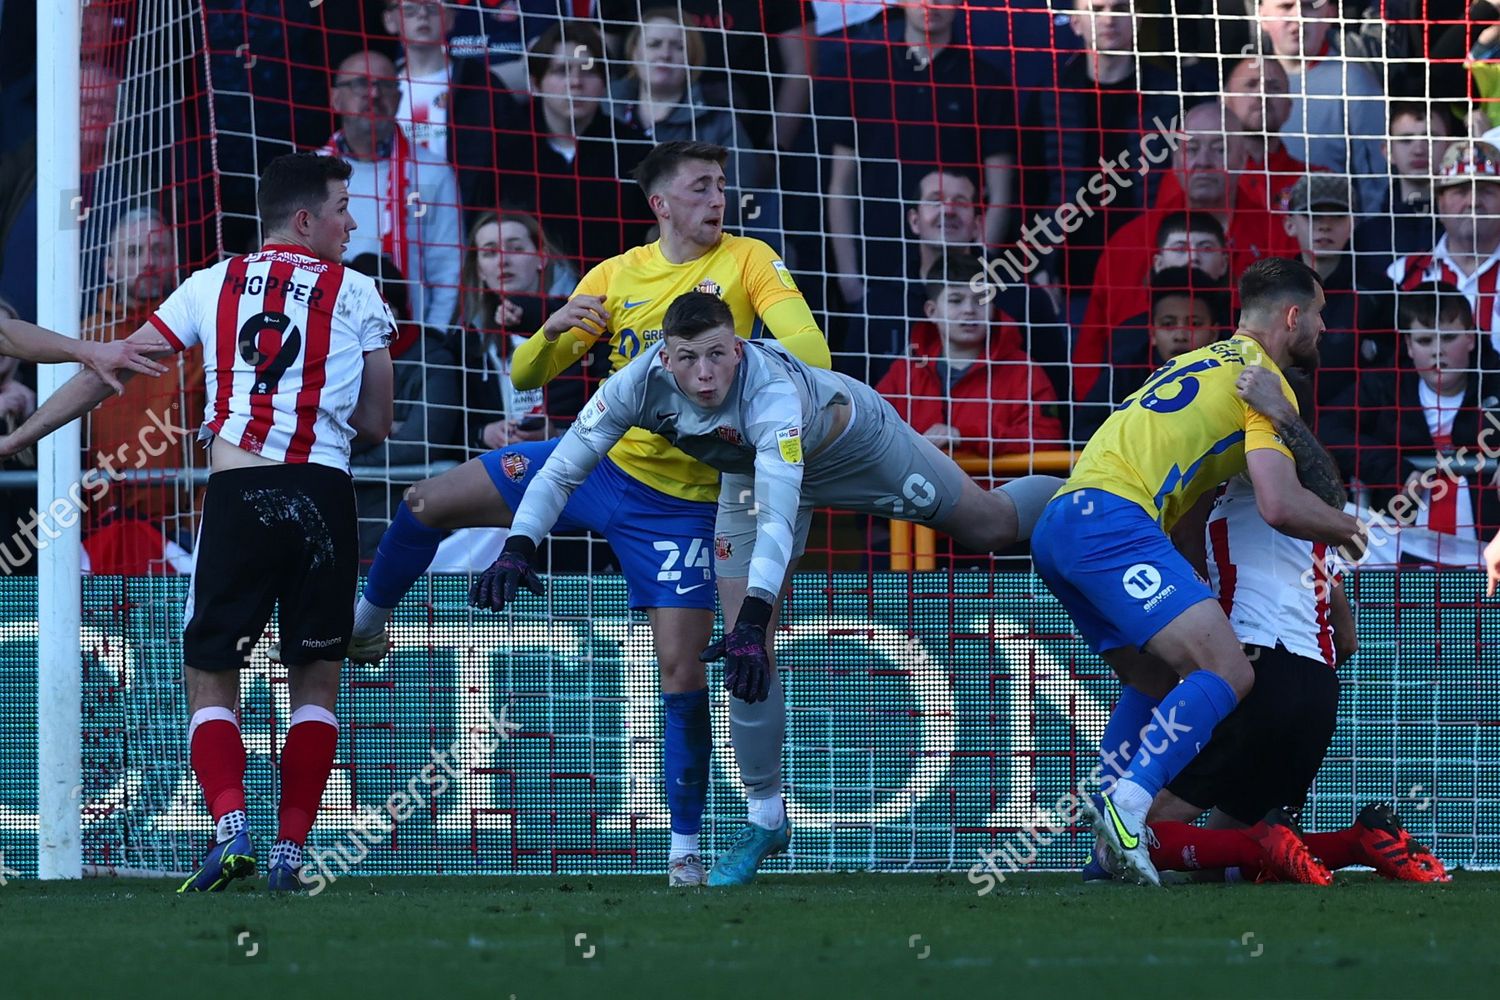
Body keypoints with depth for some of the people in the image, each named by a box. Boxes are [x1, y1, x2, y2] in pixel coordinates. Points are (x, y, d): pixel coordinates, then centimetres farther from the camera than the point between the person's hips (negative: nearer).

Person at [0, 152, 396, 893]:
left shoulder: (213, 286, 12)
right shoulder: (356, 294, 8)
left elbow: (107, 372, 12)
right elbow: (376, 424, 9)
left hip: (236, 493, 1)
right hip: (323, 493, 0)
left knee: (209, 679, 8)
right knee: (315, 681, 12)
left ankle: (230, 826, -14)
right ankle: (291, 848, 4)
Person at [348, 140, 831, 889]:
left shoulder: (748, 261, -6)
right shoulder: (616, 277, 4)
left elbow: (805, 344, -20)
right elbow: (526, 375, 6)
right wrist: (554, 331, -16)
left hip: (680, 499, -3)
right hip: (598, 458, 3)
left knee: (682, 670, -7)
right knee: (428, 503, -1)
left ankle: (685, 845, 5)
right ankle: (366, 624, 25)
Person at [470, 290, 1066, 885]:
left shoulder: (771, 392, -45)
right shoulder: (638, 385, -32)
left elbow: (777, 520, -53)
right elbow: (559, 472, -24)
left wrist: (753, 620, -63)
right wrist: (517, 550, -39)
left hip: (854, 440, -4)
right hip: (751, 470, 4)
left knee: (990, 528, 11)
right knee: (745, 647, -4)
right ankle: (766, 818, 11)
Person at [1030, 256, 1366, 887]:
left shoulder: (1201, 362, 31)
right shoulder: (1262, 379, 1)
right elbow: (1280, 506, -11)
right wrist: (1346, 527, 8)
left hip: (1059, 527, 10)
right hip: (1112, 520, -10)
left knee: (1156, 683, 23)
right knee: (1229, 674, -16)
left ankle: (1103, 841, 13)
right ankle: (1129, 803, -33)